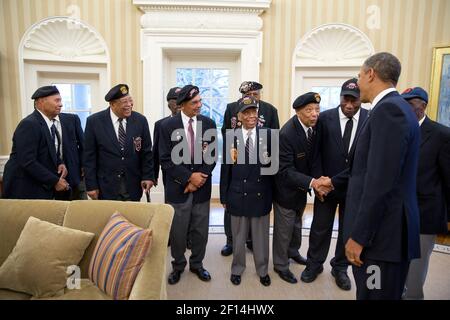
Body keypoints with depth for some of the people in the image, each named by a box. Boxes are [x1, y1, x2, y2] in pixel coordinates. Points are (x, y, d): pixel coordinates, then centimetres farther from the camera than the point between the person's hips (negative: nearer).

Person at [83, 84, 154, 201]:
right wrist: (91, 185, -5)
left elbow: (146, 152, 4)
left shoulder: (140, 120, -2)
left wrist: (148, 176, -5)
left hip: (133, 186, 2)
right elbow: (89, 156, -2)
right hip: (105, 187, -1)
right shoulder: (94, 121, -5)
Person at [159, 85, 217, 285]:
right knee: (177, 231, 10)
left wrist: (199, 178, -10)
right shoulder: (168, 126, -6)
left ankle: (197, 264, 35)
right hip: (178, 187, -2)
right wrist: (189, 177, -15)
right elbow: (166, 160, -8)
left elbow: (212, 156, 0)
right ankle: (178, 265, 34)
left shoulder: (209, 124, 0)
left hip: (202, 187, 2)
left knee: (200, 230, 13)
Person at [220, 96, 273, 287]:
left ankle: (262, 270, 35)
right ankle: (237, 269, 36)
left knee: (261, 235, 14)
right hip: (238, 194, 0)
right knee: (238, 235, 15)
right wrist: (224, 196, 1)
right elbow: (225, 169, 0)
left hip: (261, 195, 0)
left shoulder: (267, 136, -2)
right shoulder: (231, 137, -2)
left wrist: (272, 194, -4)